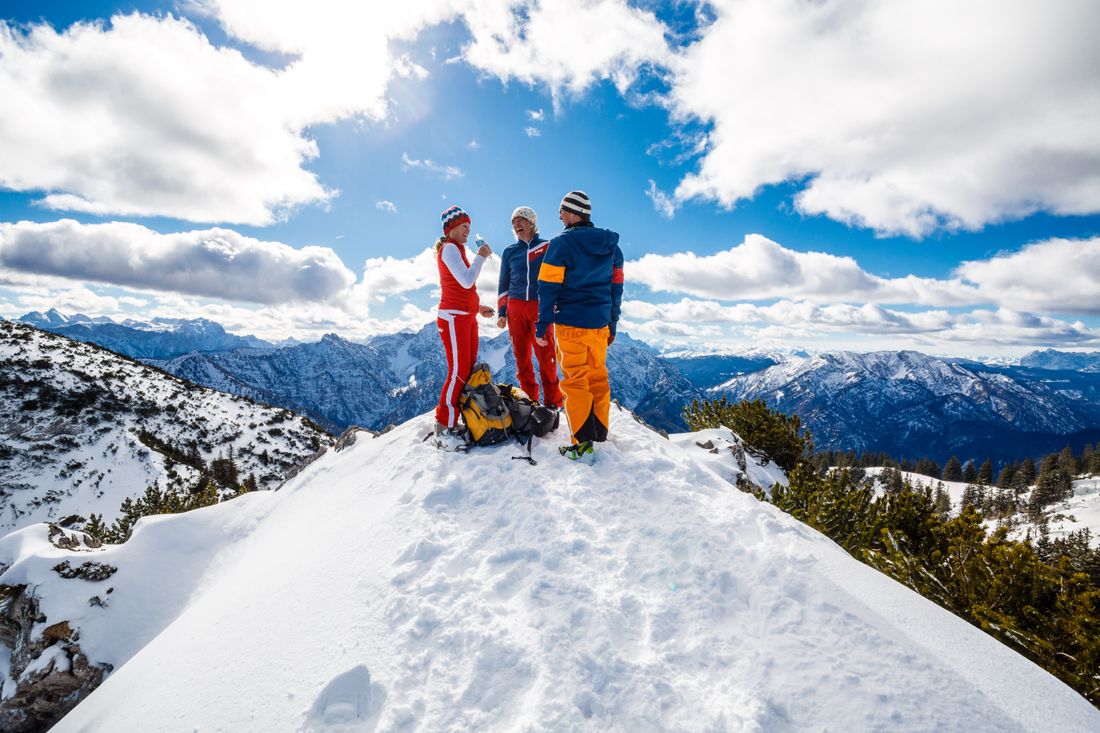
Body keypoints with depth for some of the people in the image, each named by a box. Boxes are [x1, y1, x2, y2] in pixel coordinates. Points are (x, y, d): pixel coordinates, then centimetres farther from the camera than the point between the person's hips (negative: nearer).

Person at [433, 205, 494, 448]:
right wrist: (481, 256, -7)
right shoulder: (449, 248, -7)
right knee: (458, 372, -13)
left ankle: (456, 420, 12)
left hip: (466, 316, 10)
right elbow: (467, 281, -19)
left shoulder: (457, 250, 22)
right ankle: (444, 430, -10)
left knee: (469, 370, 6)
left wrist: (478, 307, 21)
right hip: (454, 317, -10)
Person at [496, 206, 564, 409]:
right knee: (521, 355, 1)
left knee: (545, 354, -8)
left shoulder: (546, 247, 8)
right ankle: (529, 398, 10)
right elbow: (503, 285, 17)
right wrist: (501, 313, 10)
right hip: (515, 307, 3)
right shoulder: (509, 252, 15)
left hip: (540, 306, -2)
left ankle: (552, 400, 1)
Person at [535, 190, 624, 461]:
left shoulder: (562, 243, -8)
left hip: (571, 323, -6)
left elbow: (548, 286, -10)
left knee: (575, 379, -1)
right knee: (598, 376, 14)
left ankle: (583, 442, -1)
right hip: (600, 324, 6)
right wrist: (612, 325, 19)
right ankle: (600, 434, 23)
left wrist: (542, 324, -4)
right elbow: (616, 287, 14)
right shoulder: (611, 245, 11)